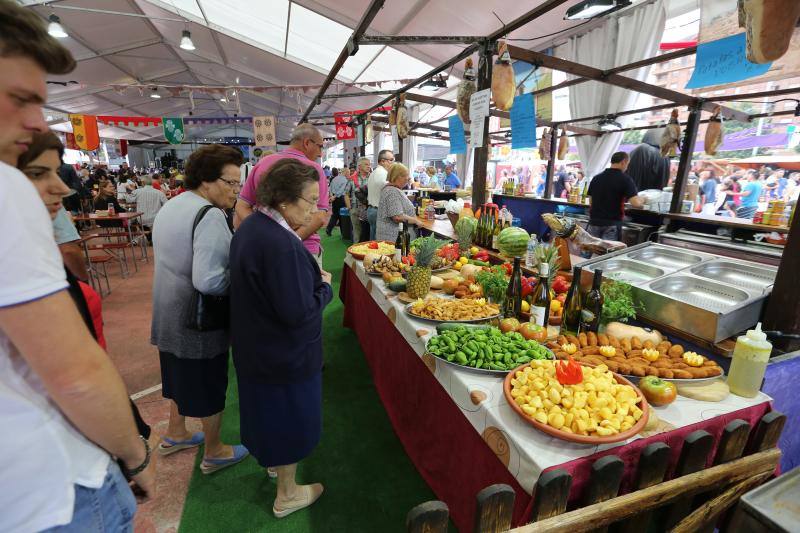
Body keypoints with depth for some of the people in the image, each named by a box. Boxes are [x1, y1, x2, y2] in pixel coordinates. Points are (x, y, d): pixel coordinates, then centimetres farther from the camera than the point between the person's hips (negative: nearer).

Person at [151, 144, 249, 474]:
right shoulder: (210, 216, -25)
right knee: (210, 386, 11)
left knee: (181, 376, 28)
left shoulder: (170, 207, 6)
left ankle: (175, 434, 48)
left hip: (169, 313, 9)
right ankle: (214, 453, 32)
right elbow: (208, 281, -34)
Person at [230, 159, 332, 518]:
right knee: (288, 417, 13)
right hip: (286, 353, -9)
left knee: (268, 409, 29)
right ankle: (287, 495, 37)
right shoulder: (280, 244, -32)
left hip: (257, 344, 9)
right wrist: (325, 287, -14)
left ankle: (272, 460, 56)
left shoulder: (252, 227, -1)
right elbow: (299, 313, -30)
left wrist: (312, 276, 0)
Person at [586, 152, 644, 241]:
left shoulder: (596, 178, 8)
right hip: (612, 224, -5)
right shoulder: (624, 179, -7)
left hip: (594, 222, 5)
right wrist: (642, 200, 8)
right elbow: (635, 203, -15)